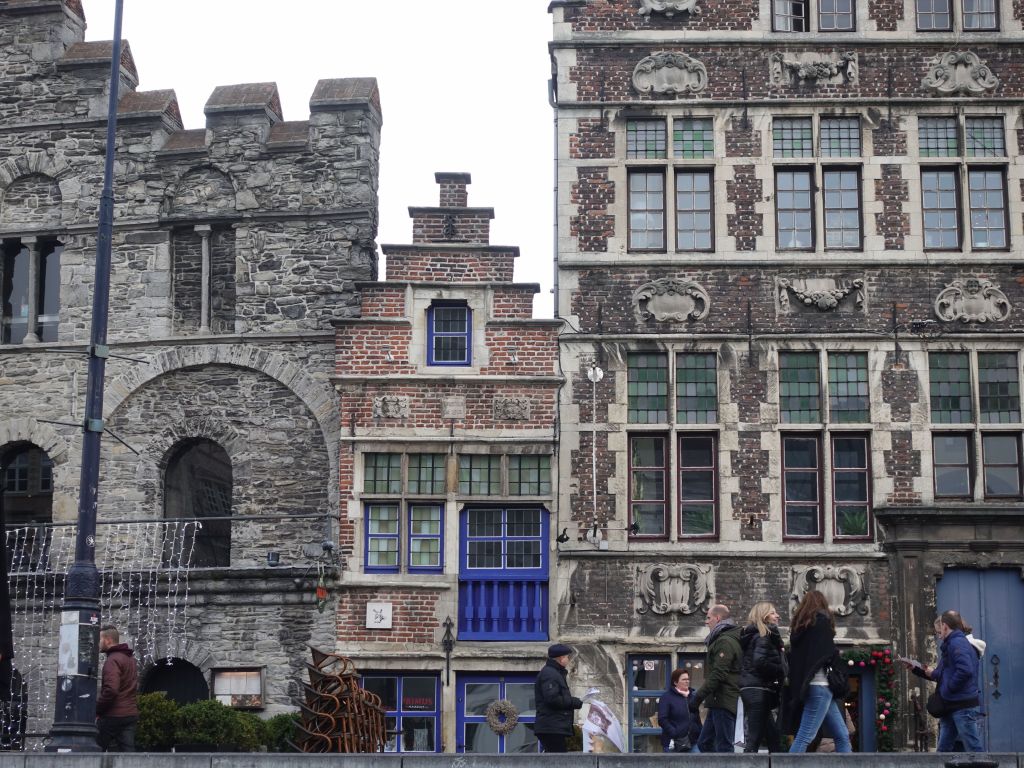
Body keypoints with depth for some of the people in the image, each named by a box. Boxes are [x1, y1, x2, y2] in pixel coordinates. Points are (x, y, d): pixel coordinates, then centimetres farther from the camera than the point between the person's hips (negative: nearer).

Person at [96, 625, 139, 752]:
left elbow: (111, 690, -25)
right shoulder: (130, 659, 18)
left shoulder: (113, 660, -13)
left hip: (113, 715, -8)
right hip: (131, 714, 8)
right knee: (128, 750, 3)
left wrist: (97, 710, -13)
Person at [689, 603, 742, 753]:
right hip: (719, 702, 11)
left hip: (723, 702, -11)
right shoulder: (721, 639, 20)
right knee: (704, 743, 12)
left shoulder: (725, 641, -13)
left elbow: (718, 675, -22)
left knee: (724, 747, -9)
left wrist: (698, 697, -20)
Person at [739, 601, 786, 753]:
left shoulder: (753, 635, 18)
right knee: (755, 738, -10)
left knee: (773, 734, 12)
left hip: (749, 688, 10)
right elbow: (760, 662, -23)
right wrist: (782, 671, -10)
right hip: (759, 690, -10)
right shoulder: (764, 636, -10)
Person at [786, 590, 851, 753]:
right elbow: (829, 653, -10)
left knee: (842, 736, 9)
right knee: (805, 736, -13)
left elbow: (795, 657, 17)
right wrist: (837, 657, 10)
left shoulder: (799, 625, 19)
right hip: (819, 685, -8)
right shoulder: (822, 619, -2)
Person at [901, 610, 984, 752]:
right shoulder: (949, 644, 18)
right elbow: (943, 675, 25)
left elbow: (965, 671, -28)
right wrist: (915, 669, 20)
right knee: (943, 749, 11)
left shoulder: (958, 643, -13)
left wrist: (947, 689, -17)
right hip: (951, 707, 11)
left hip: (964, 706, -11)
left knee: (974, 749, -8)